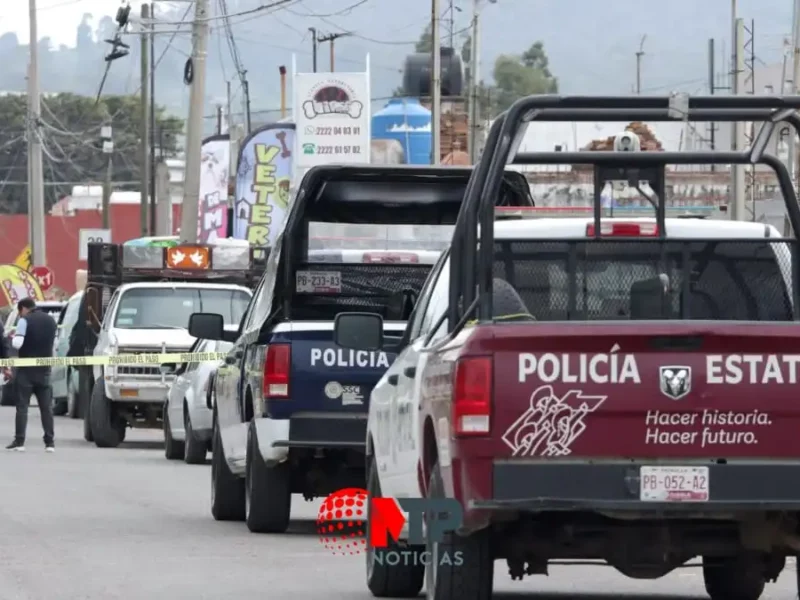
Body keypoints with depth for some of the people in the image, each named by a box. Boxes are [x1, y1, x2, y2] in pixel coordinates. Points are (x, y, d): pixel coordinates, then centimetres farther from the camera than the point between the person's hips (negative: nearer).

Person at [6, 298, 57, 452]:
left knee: (22, 406, -1)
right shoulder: (51, 321, 10)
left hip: (27, 369, -5)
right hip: (44, 369, 5)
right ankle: (50, 442, 3)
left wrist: (14, 338, 4)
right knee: (46, 406, 6)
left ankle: (19, 441, -5)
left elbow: (17, 343, -17)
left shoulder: (25, 321, -10)